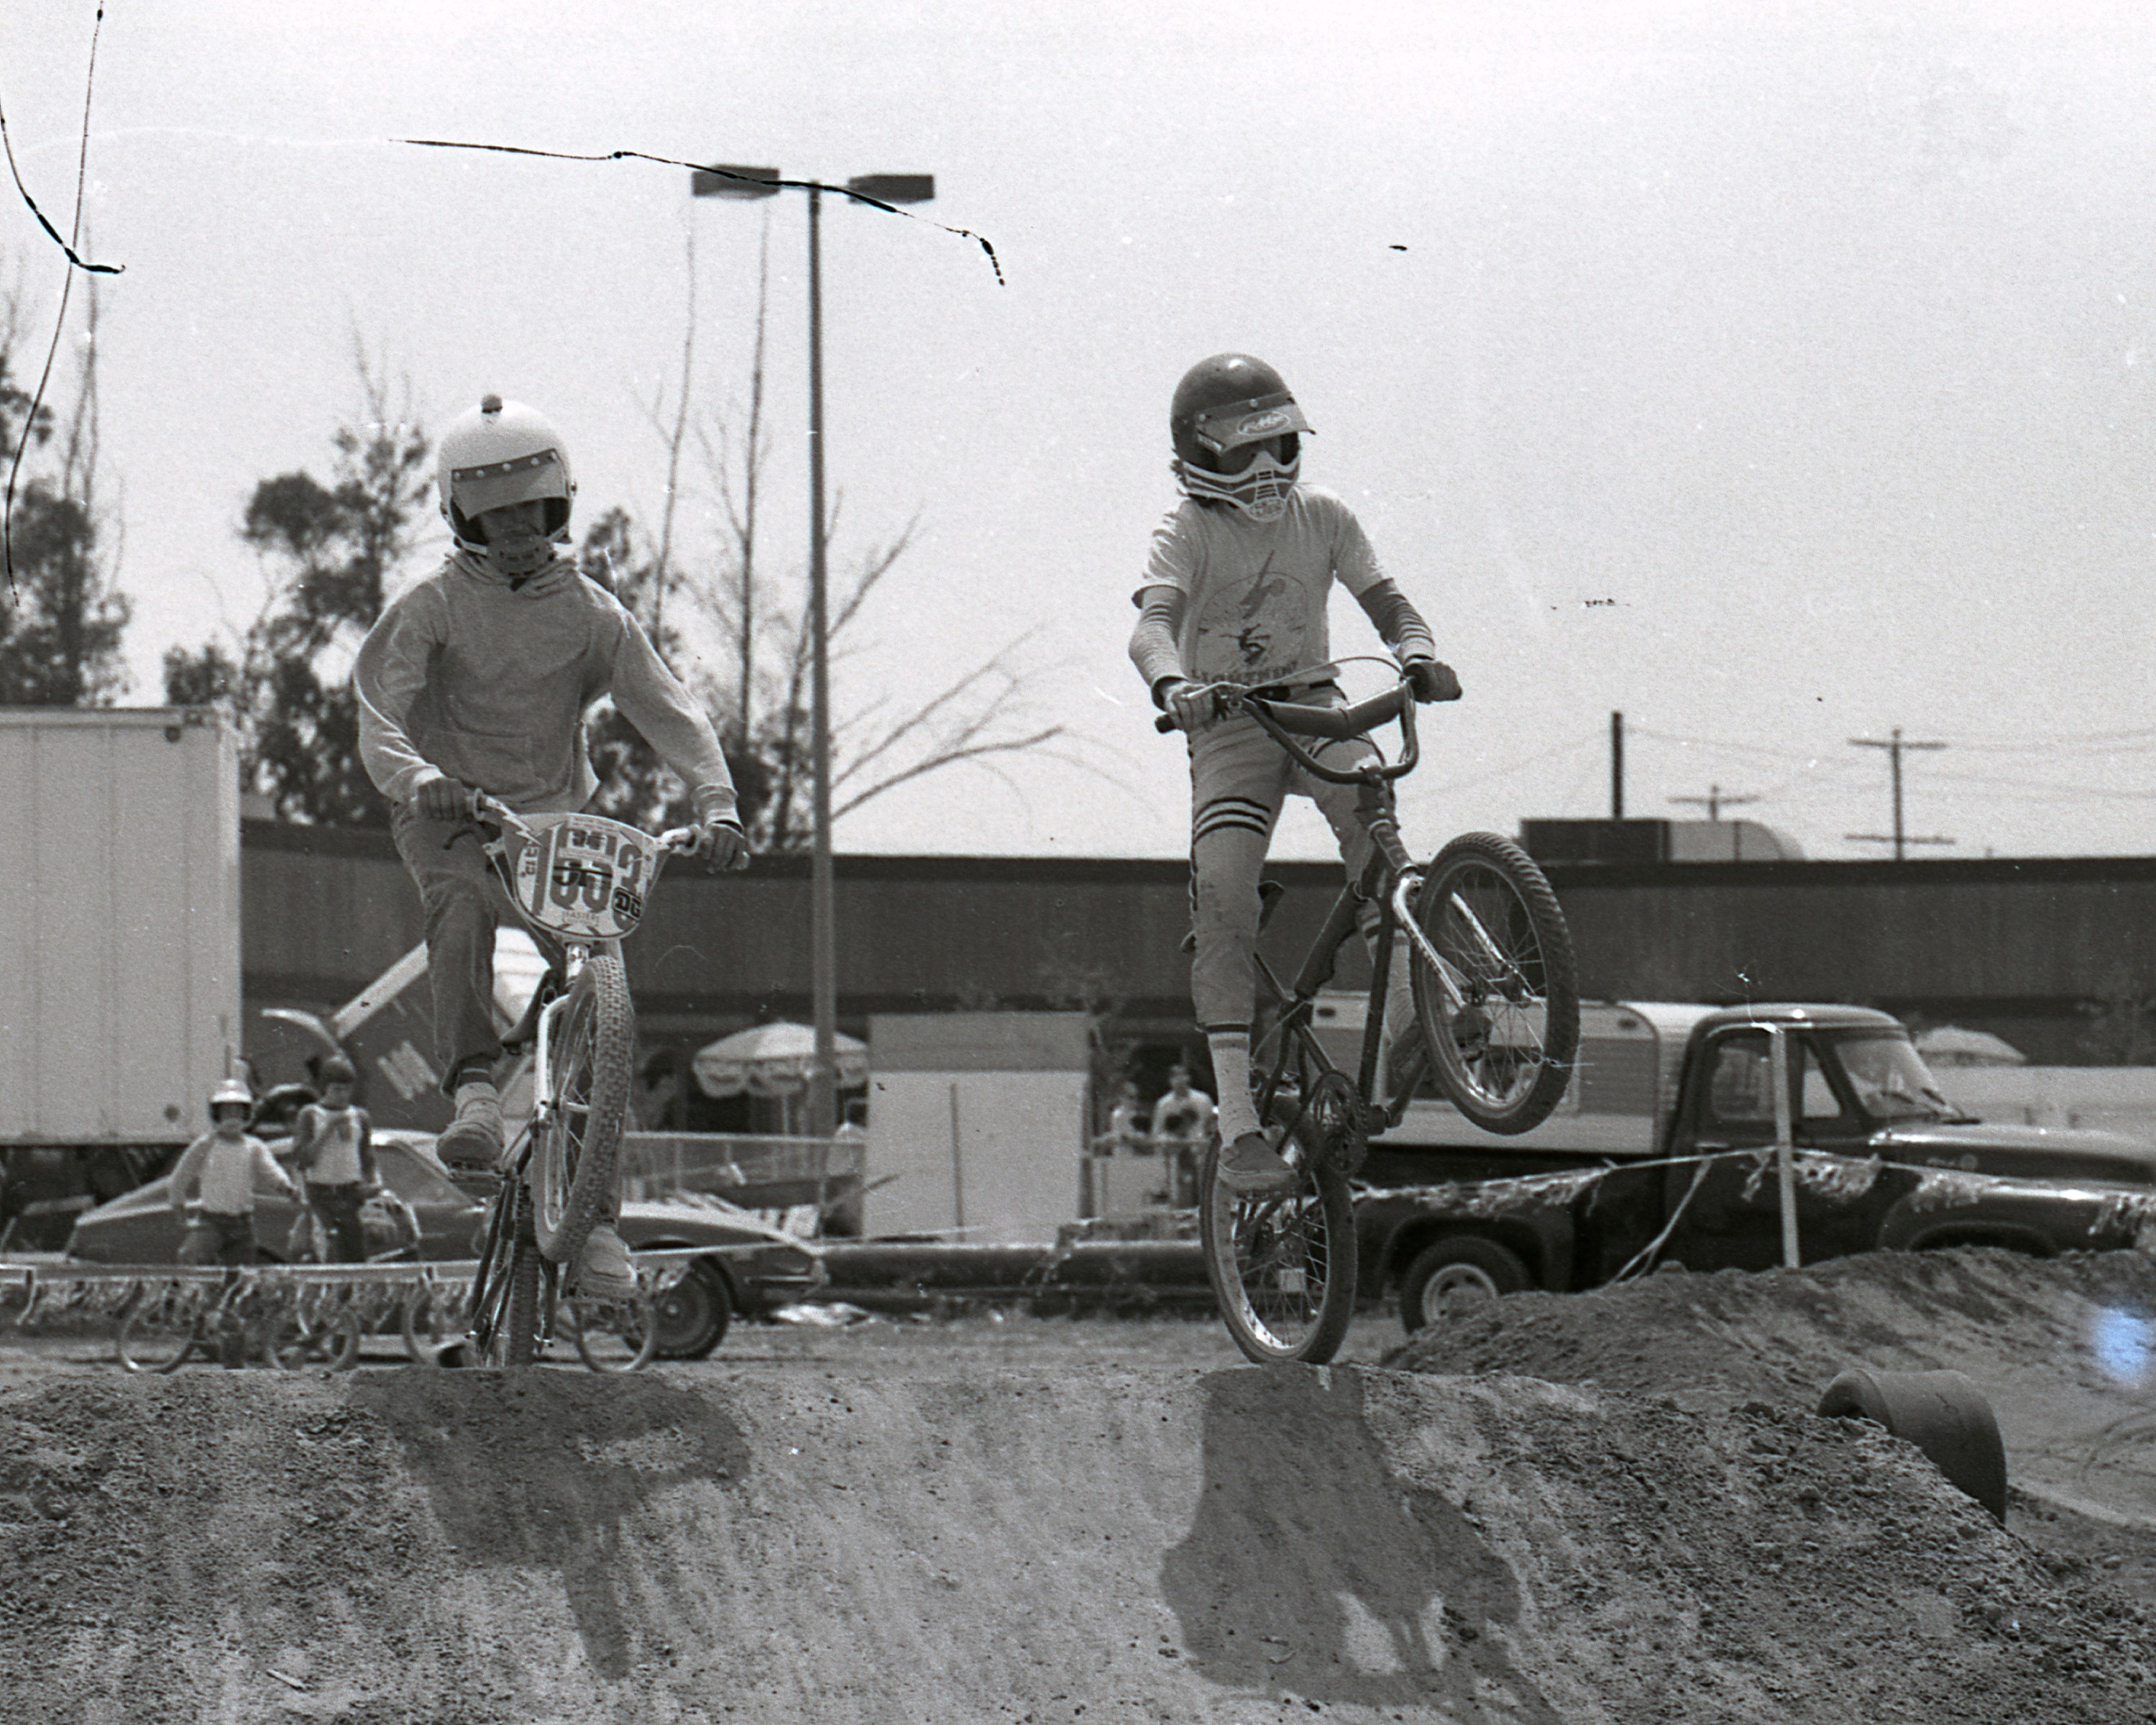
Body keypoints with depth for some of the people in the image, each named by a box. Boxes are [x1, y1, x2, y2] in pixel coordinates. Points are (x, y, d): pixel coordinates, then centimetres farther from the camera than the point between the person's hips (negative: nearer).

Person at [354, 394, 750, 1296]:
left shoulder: (590, 613, 2)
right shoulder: (432, 607, -5)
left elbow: (669, 711, -5)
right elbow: (380, 711, -16)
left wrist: (716, 805, -23)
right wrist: (415, 776, -40)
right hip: (450, 817, -2)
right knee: (466, 901, -38)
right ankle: (473, 1087, -46)